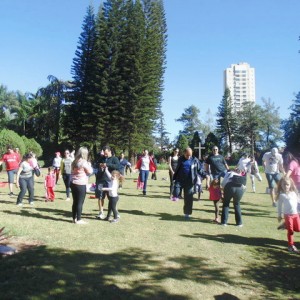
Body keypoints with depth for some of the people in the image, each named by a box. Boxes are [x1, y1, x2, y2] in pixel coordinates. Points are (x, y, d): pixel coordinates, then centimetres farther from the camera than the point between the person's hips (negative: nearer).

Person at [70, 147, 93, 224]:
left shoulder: (74, 162, 9)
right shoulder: (84, 162, -14)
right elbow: (90, 172, -7)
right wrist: (89, 164, 9)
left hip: (73, 183, 8)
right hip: (81, 185, -7)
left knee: (75, 201, 14)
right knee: (80, 202, 0)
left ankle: (74, 218, 20)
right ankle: (78, 220, 4)